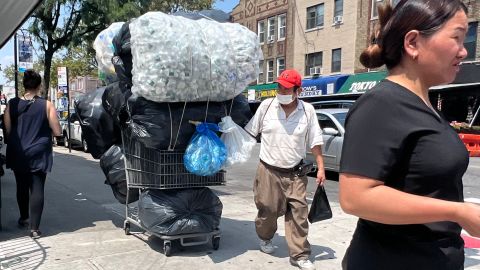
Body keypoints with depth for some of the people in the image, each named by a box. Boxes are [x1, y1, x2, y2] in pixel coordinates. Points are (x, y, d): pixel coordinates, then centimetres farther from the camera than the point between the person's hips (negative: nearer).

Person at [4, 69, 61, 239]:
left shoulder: (12, 104, -3)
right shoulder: (46, 105, -10)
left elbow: (7, 130, 1)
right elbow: (57, 132, -9)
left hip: (17, 154, 3)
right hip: (39, 154, -3)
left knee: (22, 187, 19)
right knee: (37, 189, 0)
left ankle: (24, 218, 36)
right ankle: (34, 228, -3)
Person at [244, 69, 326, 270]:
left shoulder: (307, 110, -2)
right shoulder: (266, 106, -3)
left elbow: (315, 142, 3)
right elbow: (248, 132, 5)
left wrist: (321, 168, 0)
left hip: (295, 173, 1)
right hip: (269, 170, 0)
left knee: (298, 213, 0)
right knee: (268, 210, 10)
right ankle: (265, 238, 40)